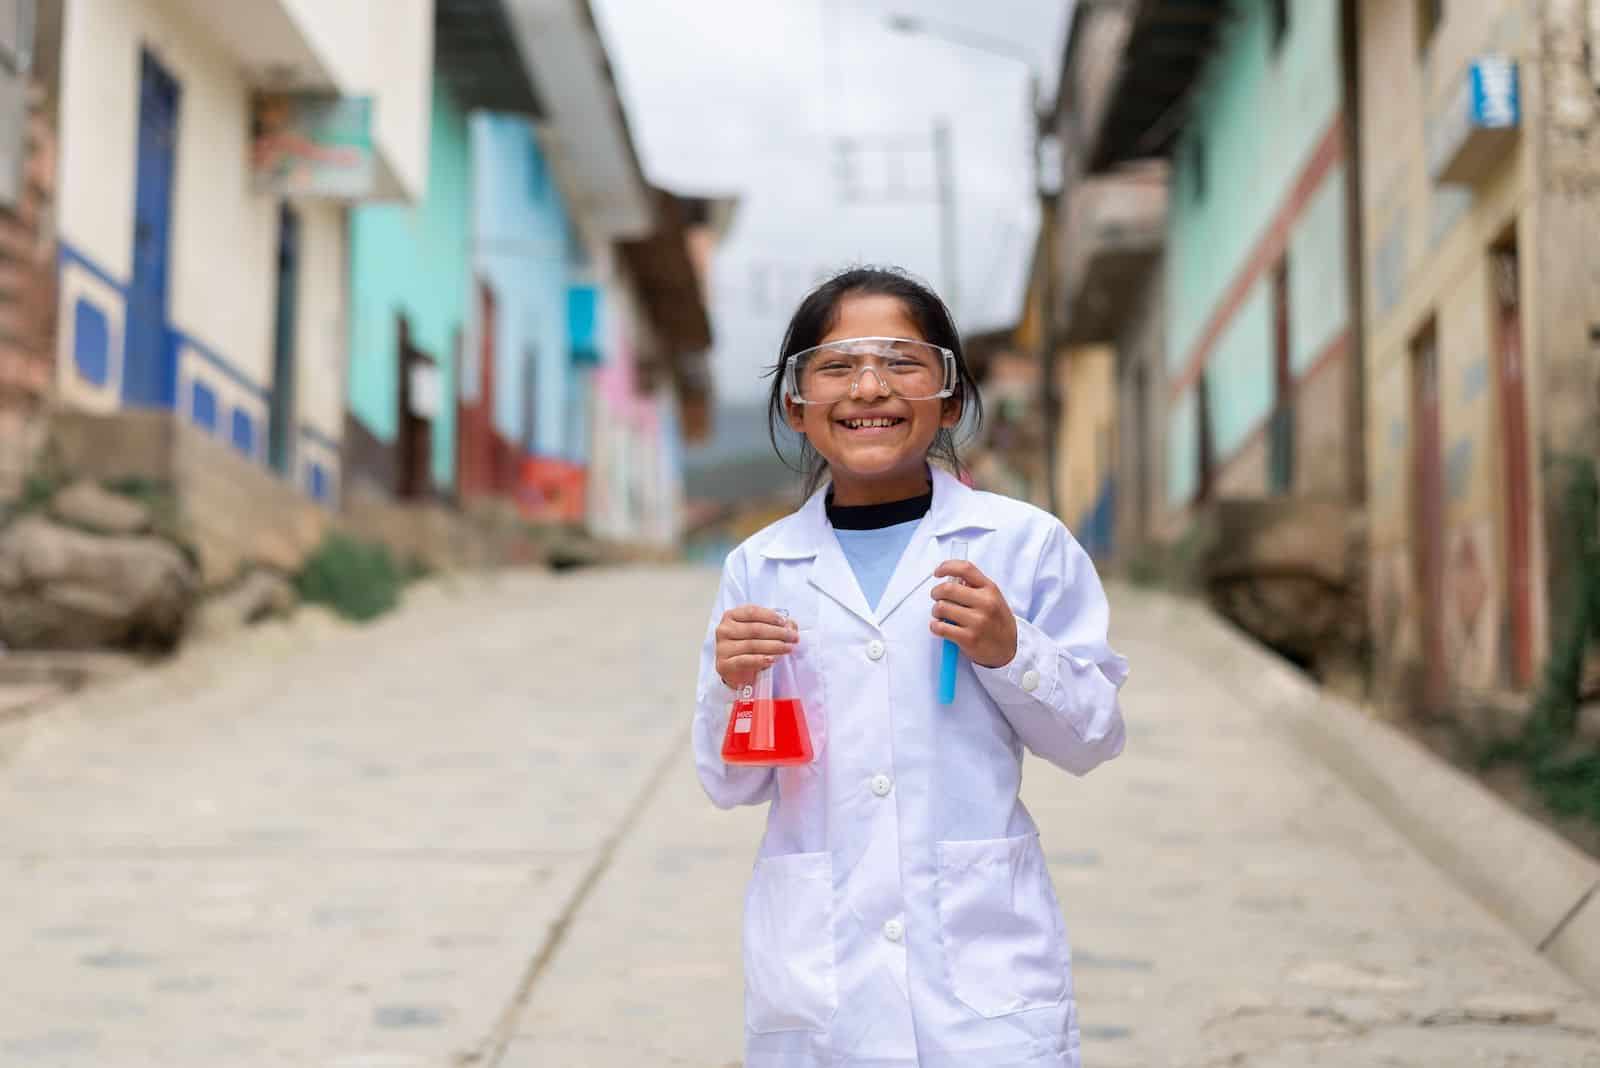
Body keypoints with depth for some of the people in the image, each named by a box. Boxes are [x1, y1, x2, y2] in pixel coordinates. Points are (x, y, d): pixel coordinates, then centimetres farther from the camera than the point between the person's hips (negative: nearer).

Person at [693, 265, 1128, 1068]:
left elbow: (1094, 738, 4)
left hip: (986, 960, -1)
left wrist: (1012, 652, -12)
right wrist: (729, 691, -10)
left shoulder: (1025, 542, -1)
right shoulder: (758, 568, 4)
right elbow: (731, 786, 9)